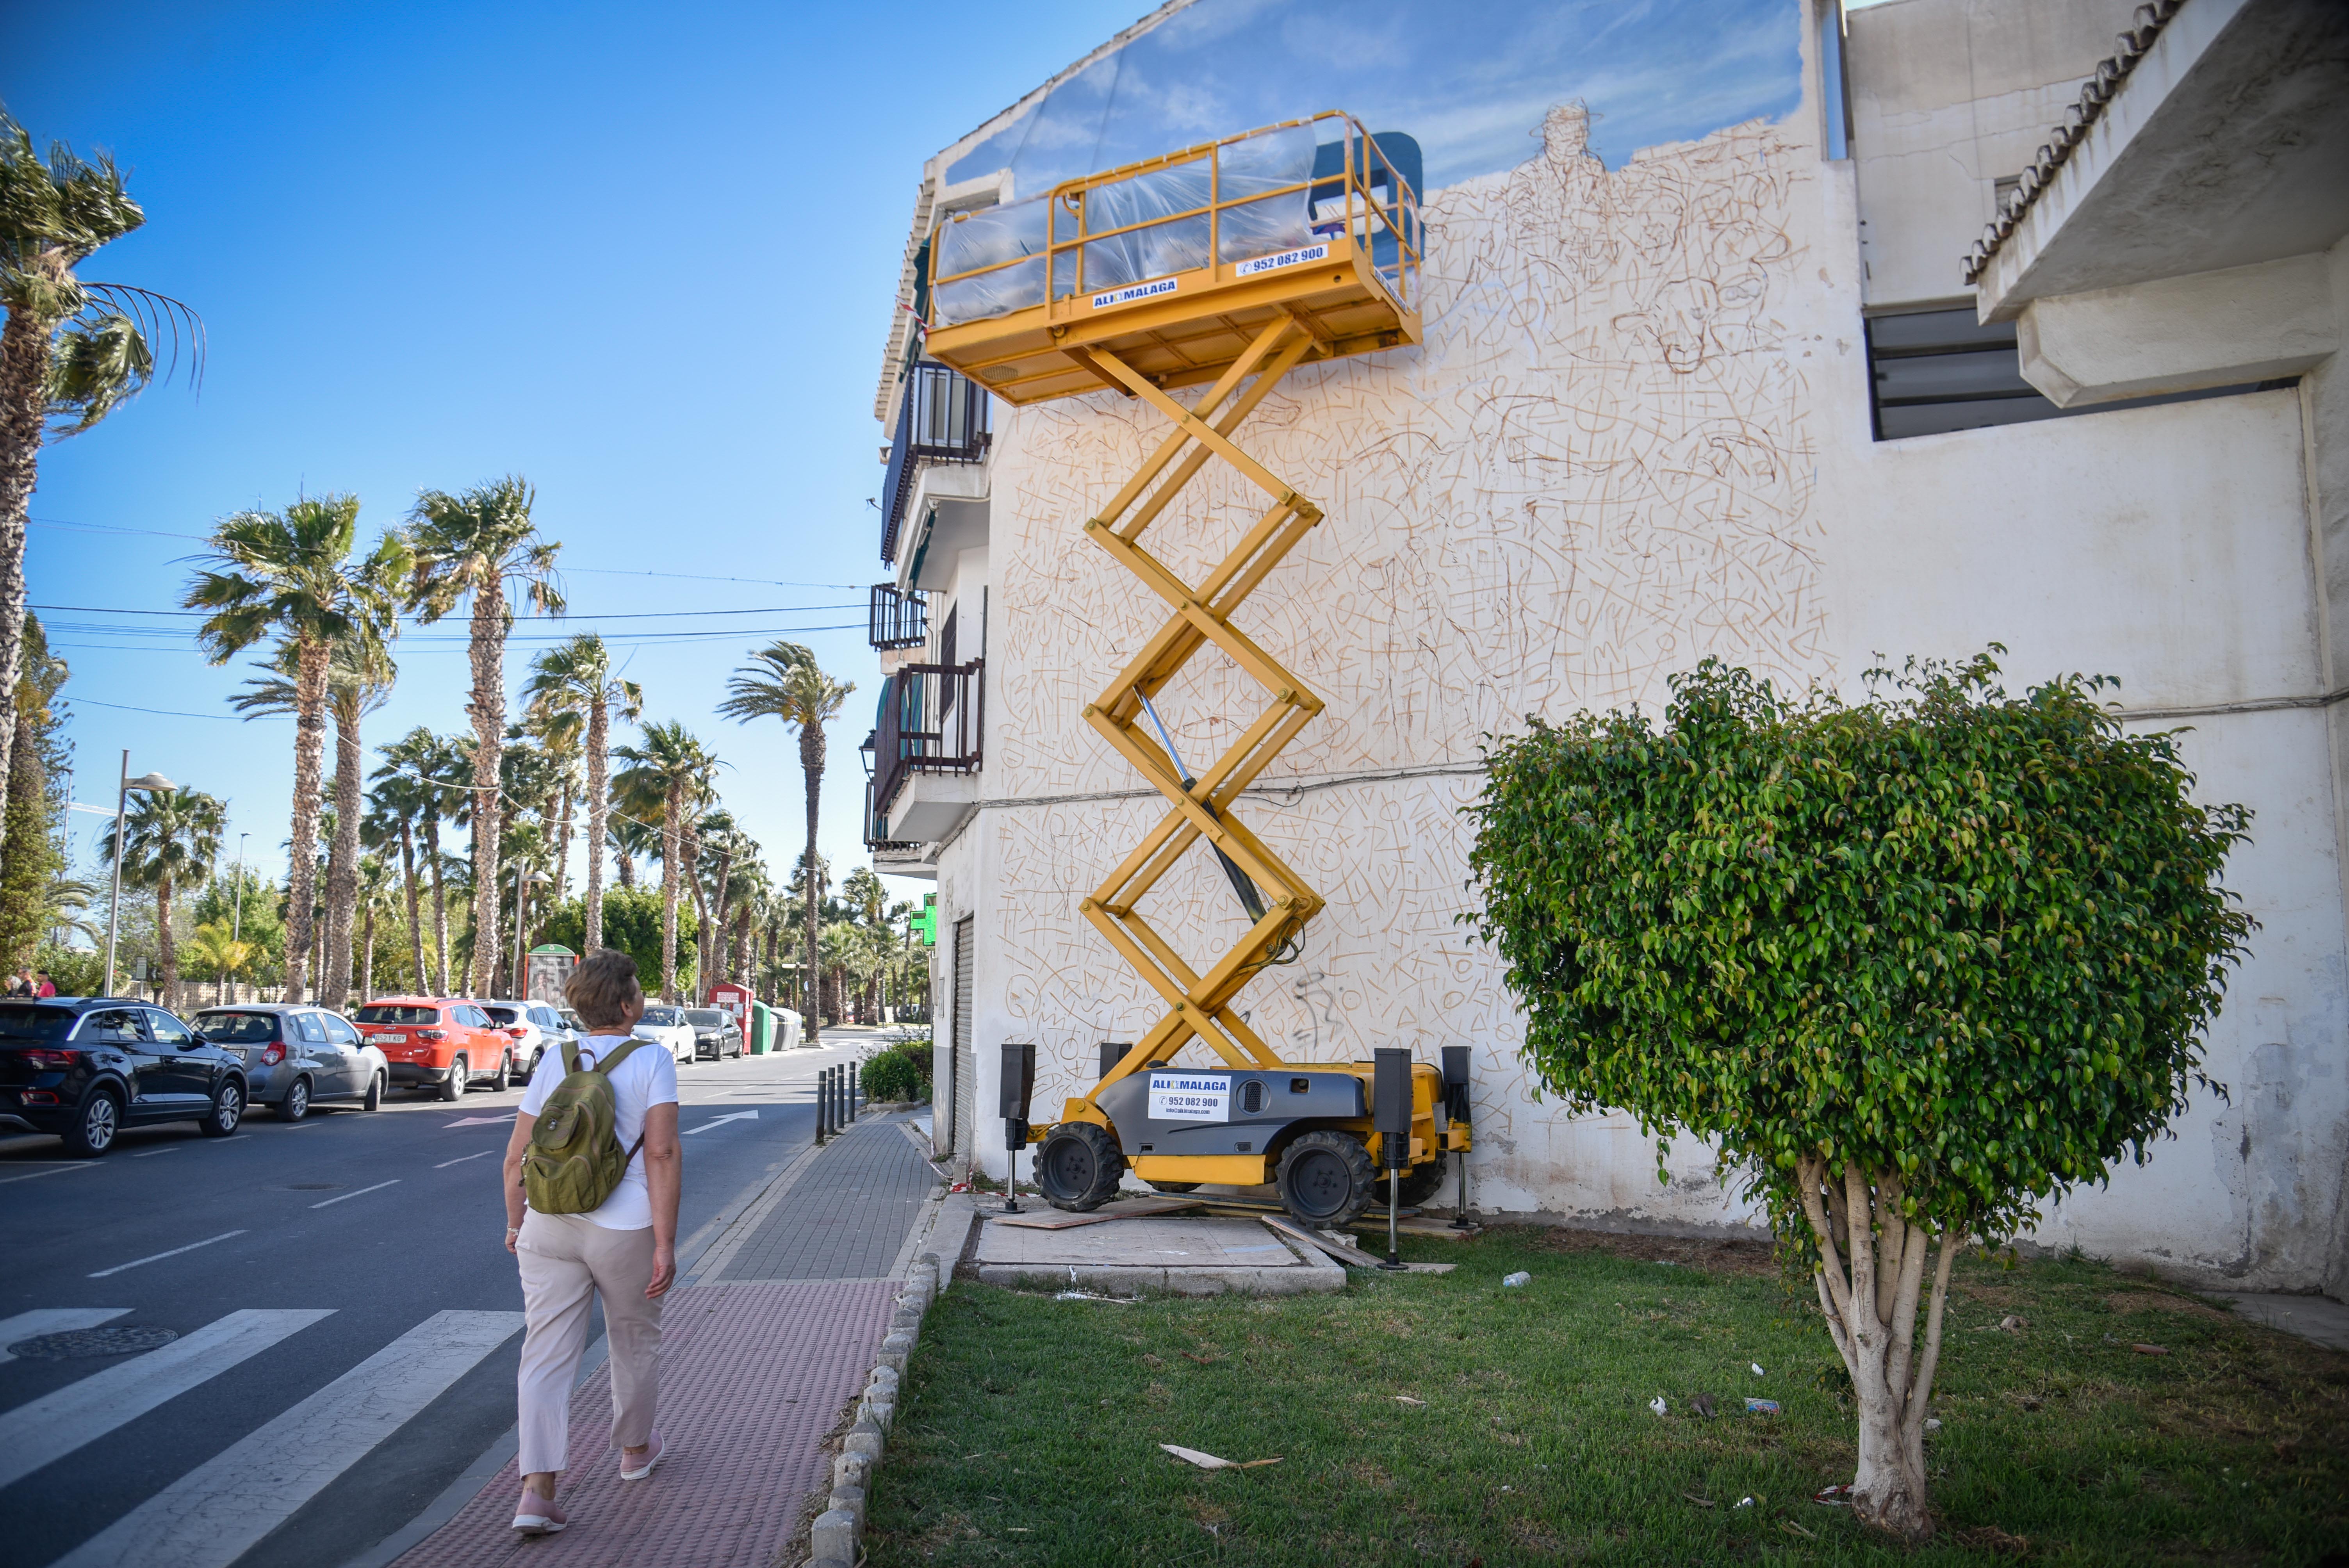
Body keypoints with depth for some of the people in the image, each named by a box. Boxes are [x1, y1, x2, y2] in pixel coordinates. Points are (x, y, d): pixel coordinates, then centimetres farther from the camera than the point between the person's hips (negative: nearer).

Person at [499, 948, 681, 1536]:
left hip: (550, 1228, 3)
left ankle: (537, 1491, -6)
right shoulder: (652, 1061, -9)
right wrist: (665, 1243, -15)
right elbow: (663, 1153, -17)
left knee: (546, 1356, 4)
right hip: (625, 1230, -3)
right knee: (635, 1340, 19)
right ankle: (635, 1448, 39)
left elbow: (516, 1156, 7)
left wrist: (515, 1222, 23)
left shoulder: (554, 1062, 5)